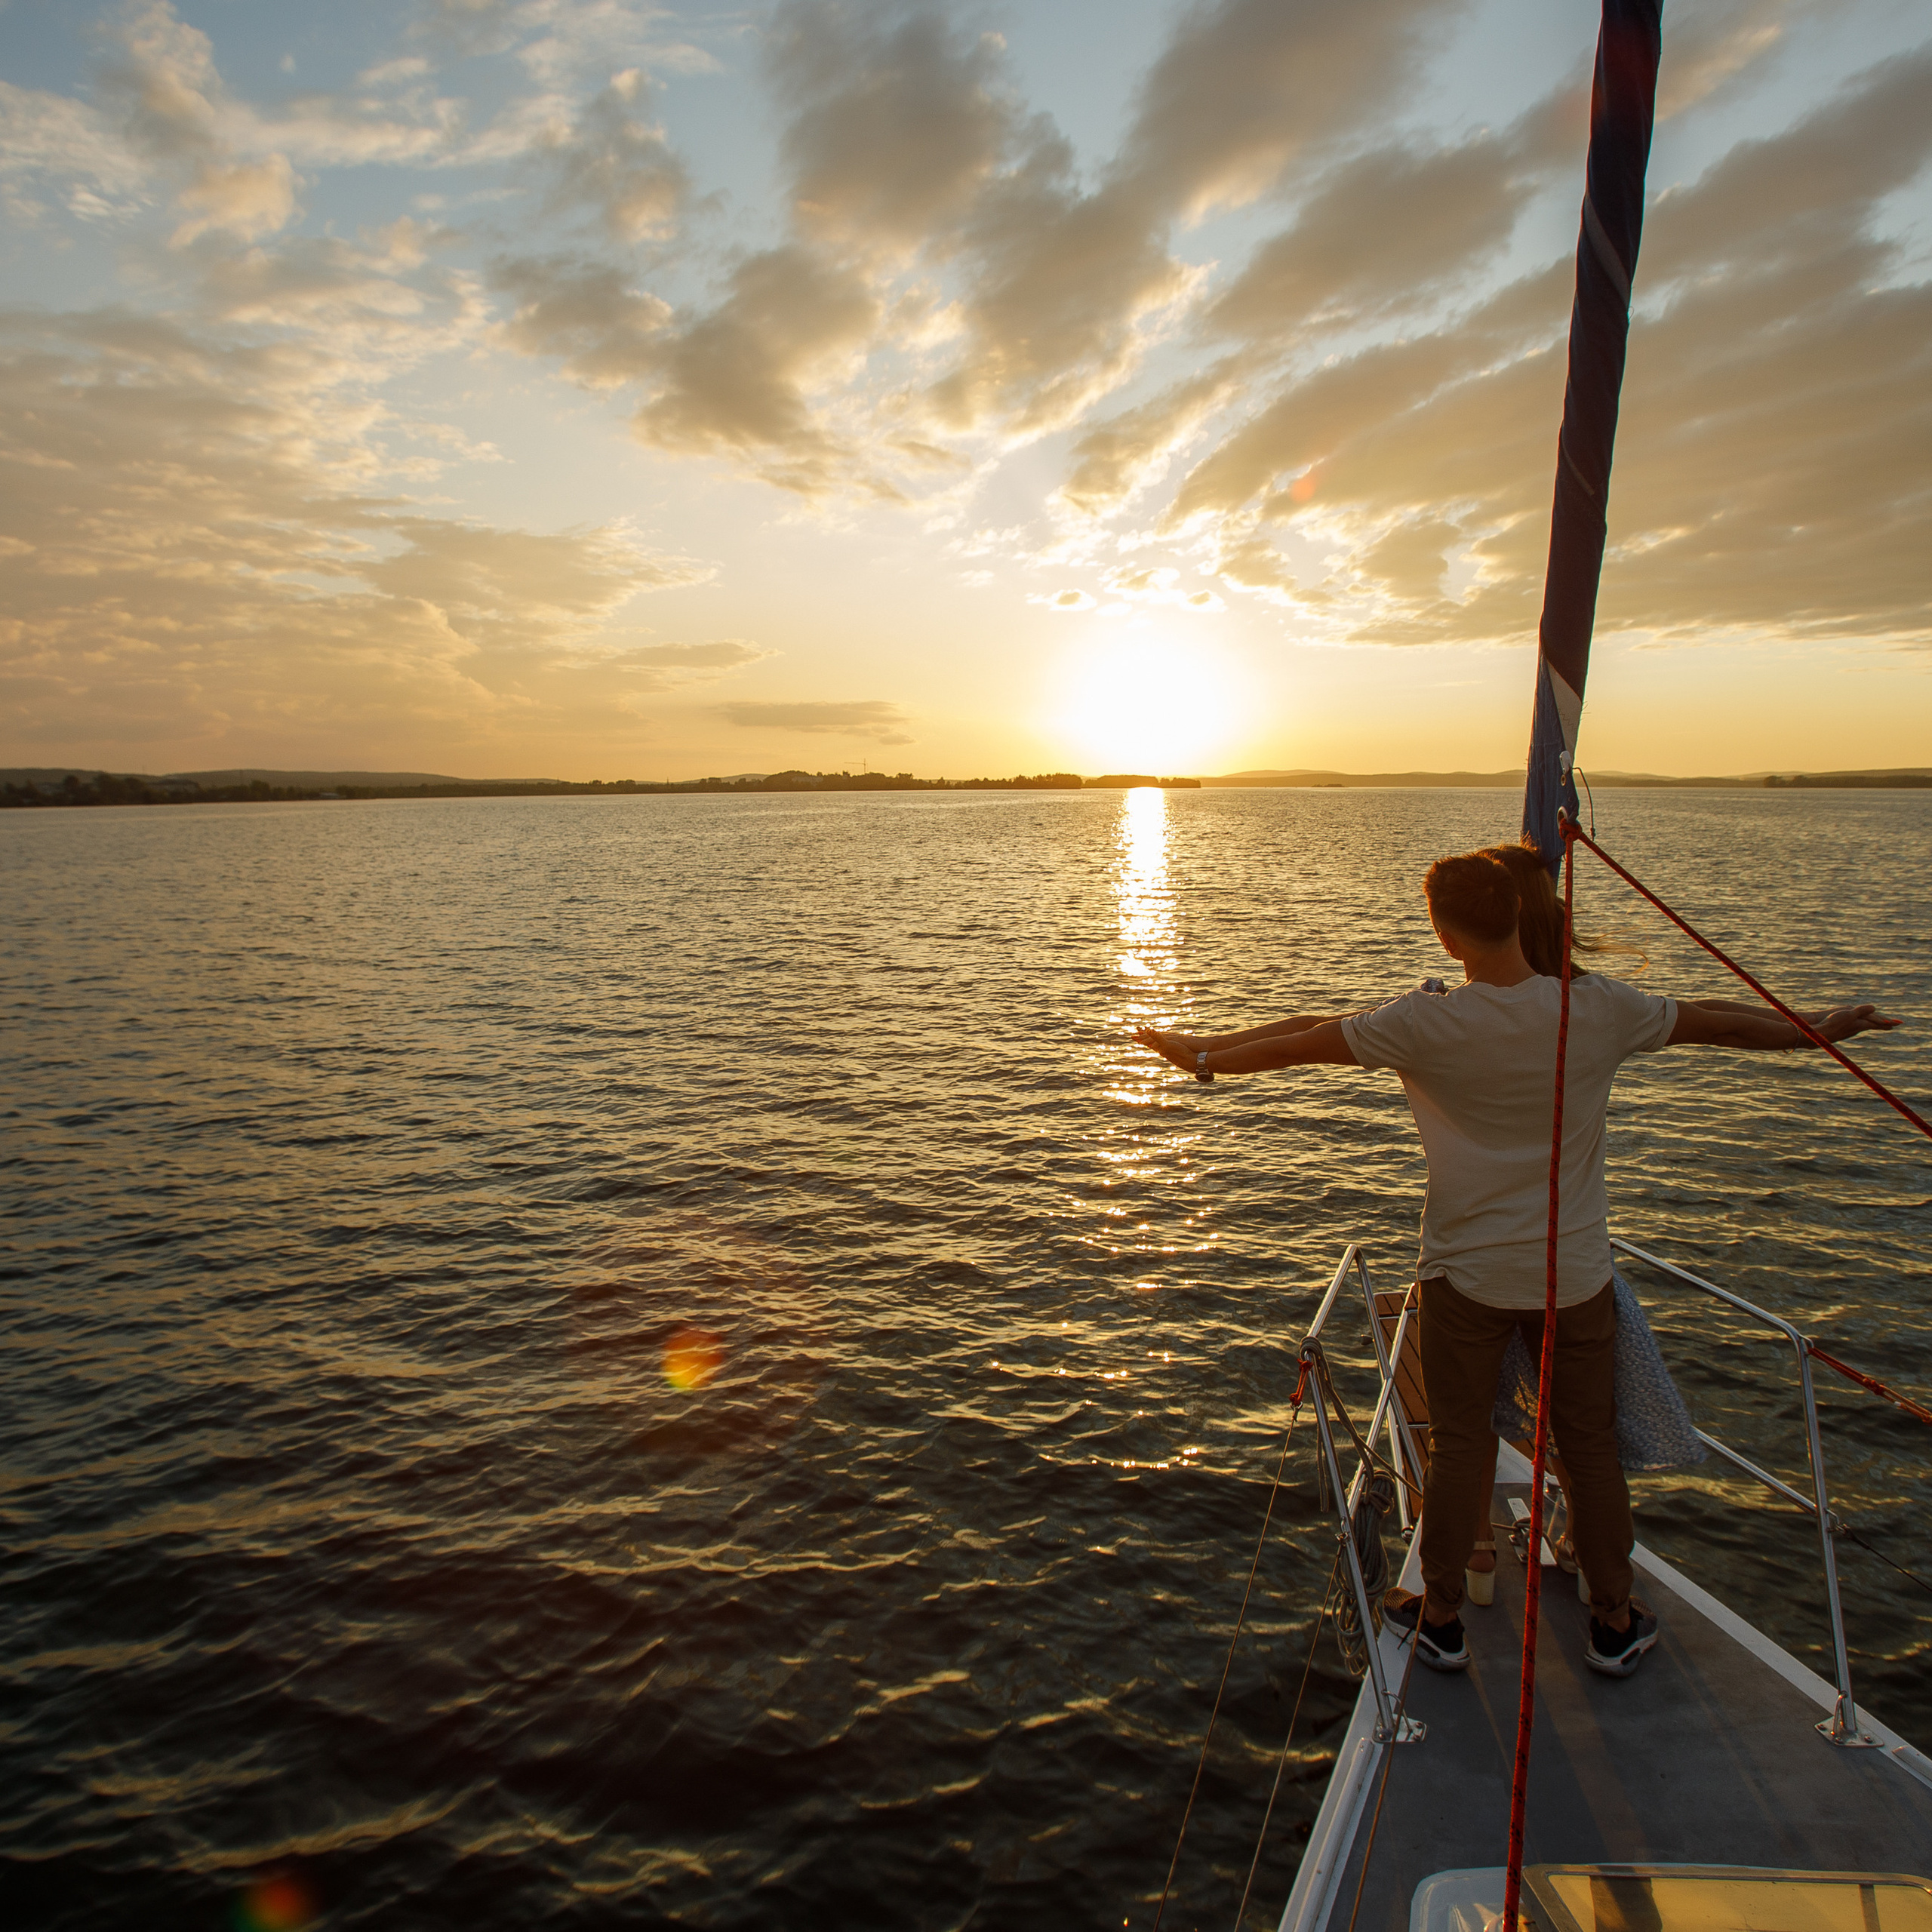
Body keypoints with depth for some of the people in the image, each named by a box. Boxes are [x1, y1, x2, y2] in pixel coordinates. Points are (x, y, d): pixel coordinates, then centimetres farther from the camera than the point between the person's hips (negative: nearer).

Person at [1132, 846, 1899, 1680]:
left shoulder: (1426, 1023, -17)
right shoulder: (1600, 1009, -10)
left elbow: (1303, 1042, -8)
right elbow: (1719, 1023, 6)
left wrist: (1203, 1055, 6)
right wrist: (1825, 1029, 25)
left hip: (1467, 1274, -2)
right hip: (1575, 1273, 2)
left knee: (1459, 1444, 11)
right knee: (1590, 1444, 17)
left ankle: (1440, 1617, 27)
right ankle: (1615, 1622, 34)